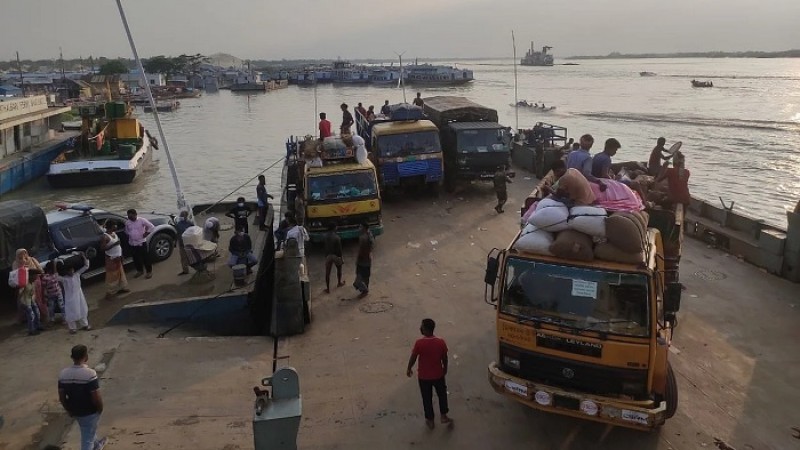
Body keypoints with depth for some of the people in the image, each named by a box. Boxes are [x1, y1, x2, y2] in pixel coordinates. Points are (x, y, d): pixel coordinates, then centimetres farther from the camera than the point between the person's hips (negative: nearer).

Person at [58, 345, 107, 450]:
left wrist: (69, 410, 14)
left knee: (89, 431, 31)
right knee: (87, 438, 11)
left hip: (75, 412, 6)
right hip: (90, 412, -6)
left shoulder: (63, 374, -10)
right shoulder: (90, 373, -28)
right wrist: (100, 409, -7)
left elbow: (61, 397, -1)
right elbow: (96, 397, -25)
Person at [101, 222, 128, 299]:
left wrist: (120, 255, 13)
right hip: (111, 259, -9)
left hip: (117, 257, 9)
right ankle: (110, 292, 7)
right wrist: (114, 244, -28)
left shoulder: (114, 233, 5)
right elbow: (103, 248, -25)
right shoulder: (105, 236, -20)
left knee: (120, 273, 19)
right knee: (112, 275, -1)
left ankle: (121, 288, 32)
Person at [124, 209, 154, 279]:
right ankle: (139, 271, 31)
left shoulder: (142, 220, -12)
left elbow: (151, 226, -9)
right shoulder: (127, 222, 2)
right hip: (132, 243, 5)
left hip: (141, 242, -5)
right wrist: (129, 237, 4)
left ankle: (149, 271, 14)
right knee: (136, 258, 14)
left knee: (146, 257, 2)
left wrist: (145, 234, -9)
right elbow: (126, 231, 19)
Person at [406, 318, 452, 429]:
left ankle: (430, 420, 30)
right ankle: (444, 416, 34)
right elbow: (444, 358, -3)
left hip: (423, 376, -1)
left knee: (427, 398, 17)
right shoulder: (441, 342, -16)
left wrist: (409, 369, 7)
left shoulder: (419, 343, -23)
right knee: (442, 394, 25)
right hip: (438, 374, 2)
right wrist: (445, 369, 16)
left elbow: (413, 358, -12)